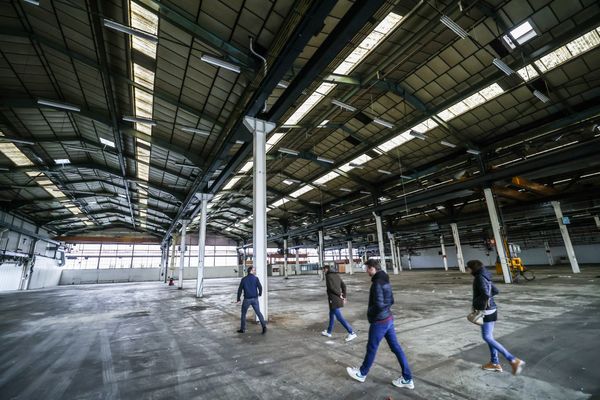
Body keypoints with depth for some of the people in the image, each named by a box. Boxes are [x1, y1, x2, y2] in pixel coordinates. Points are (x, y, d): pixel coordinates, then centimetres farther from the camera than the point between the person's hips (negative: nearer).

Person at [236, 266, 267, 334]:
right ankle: (264, 326, -2)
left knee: (243, 313, 18)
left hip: (247, 299, 0)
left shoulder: (243, 279, 0)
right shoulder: (255, 278, -5)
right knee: (258, 313, 9)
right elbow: (260, 287, -11)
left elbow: (240, 290, 0)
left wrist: (238, 299, 7)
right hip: (255, 299, 0)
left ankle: (243, 329, 23)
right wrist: (260, 294, 10)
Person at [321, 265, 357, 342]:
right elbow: (343, 285, 8)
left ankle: (352, 333, -2)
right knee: (331, 315, 22)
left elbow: (331, 287, -23)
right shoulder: (336, 275, 12)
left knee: (340, 318, -3)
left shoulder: (328, 276, -13)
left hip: (333, 300, -9)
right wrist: (344, 297, 6)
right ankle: (328, 332, 34)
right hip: (338, 299, 9)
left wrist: (339, 295, -12)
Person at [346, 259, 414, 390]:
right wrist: (384, 309, 9)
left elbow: (378, 305, -28)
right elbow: (391, 301, 14)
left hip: (379, 322, -8)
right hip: (388, 319, 8)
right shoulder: (385, 281, 5)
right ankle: (407, 379, 23)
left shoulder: (377, 283, -24)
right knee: (396, 348, 15)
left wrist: (369, 312, -10)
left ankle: (362, 374, 31)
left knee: (371, 348, 11)